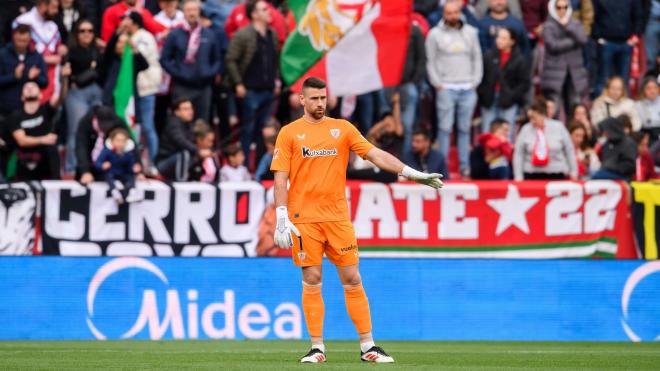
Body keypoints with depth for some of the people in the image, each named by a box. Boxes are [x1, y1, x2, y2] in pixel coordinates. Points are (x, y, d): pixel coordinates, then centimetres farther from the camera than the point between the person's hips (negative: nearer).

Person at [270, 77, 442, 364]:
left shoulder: (342, 128, 8)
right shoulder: (289, 133, 3)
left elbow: (376, 155, 4)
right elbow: (280, 179, 0)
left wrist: (413, 174, -5)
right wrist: (282, 219, -9)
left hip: (338, 217, 2)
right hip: (304, 219, -2)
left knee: (352, 280, 1)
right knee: (312, 281, -2)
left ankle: (367, 346, 4)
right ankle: (317, 348, 4)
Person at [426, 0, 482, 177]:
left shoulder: (471, 32, 10)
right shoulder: (435, 34, 2)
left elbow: (477, 58, 12)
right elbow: (431, 62, 3)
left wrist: (475, 81, 2)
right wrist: (437, 83, -5)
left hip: (468, 89, 2)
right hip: (446, 88, -2)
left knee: (465, 129, 5)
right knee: (445, 128, -4)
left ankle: (465, 166, 9)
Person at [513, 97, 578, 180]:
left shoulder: (558, 127, 1)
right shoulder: (526, 130, 0)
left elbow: (569, 150, 9)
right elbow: (518, 154, 3)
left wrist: (573, 172, 11)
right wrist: (518, 177, -1)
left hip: (556, 176, 0)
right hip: (532, 176, 0)